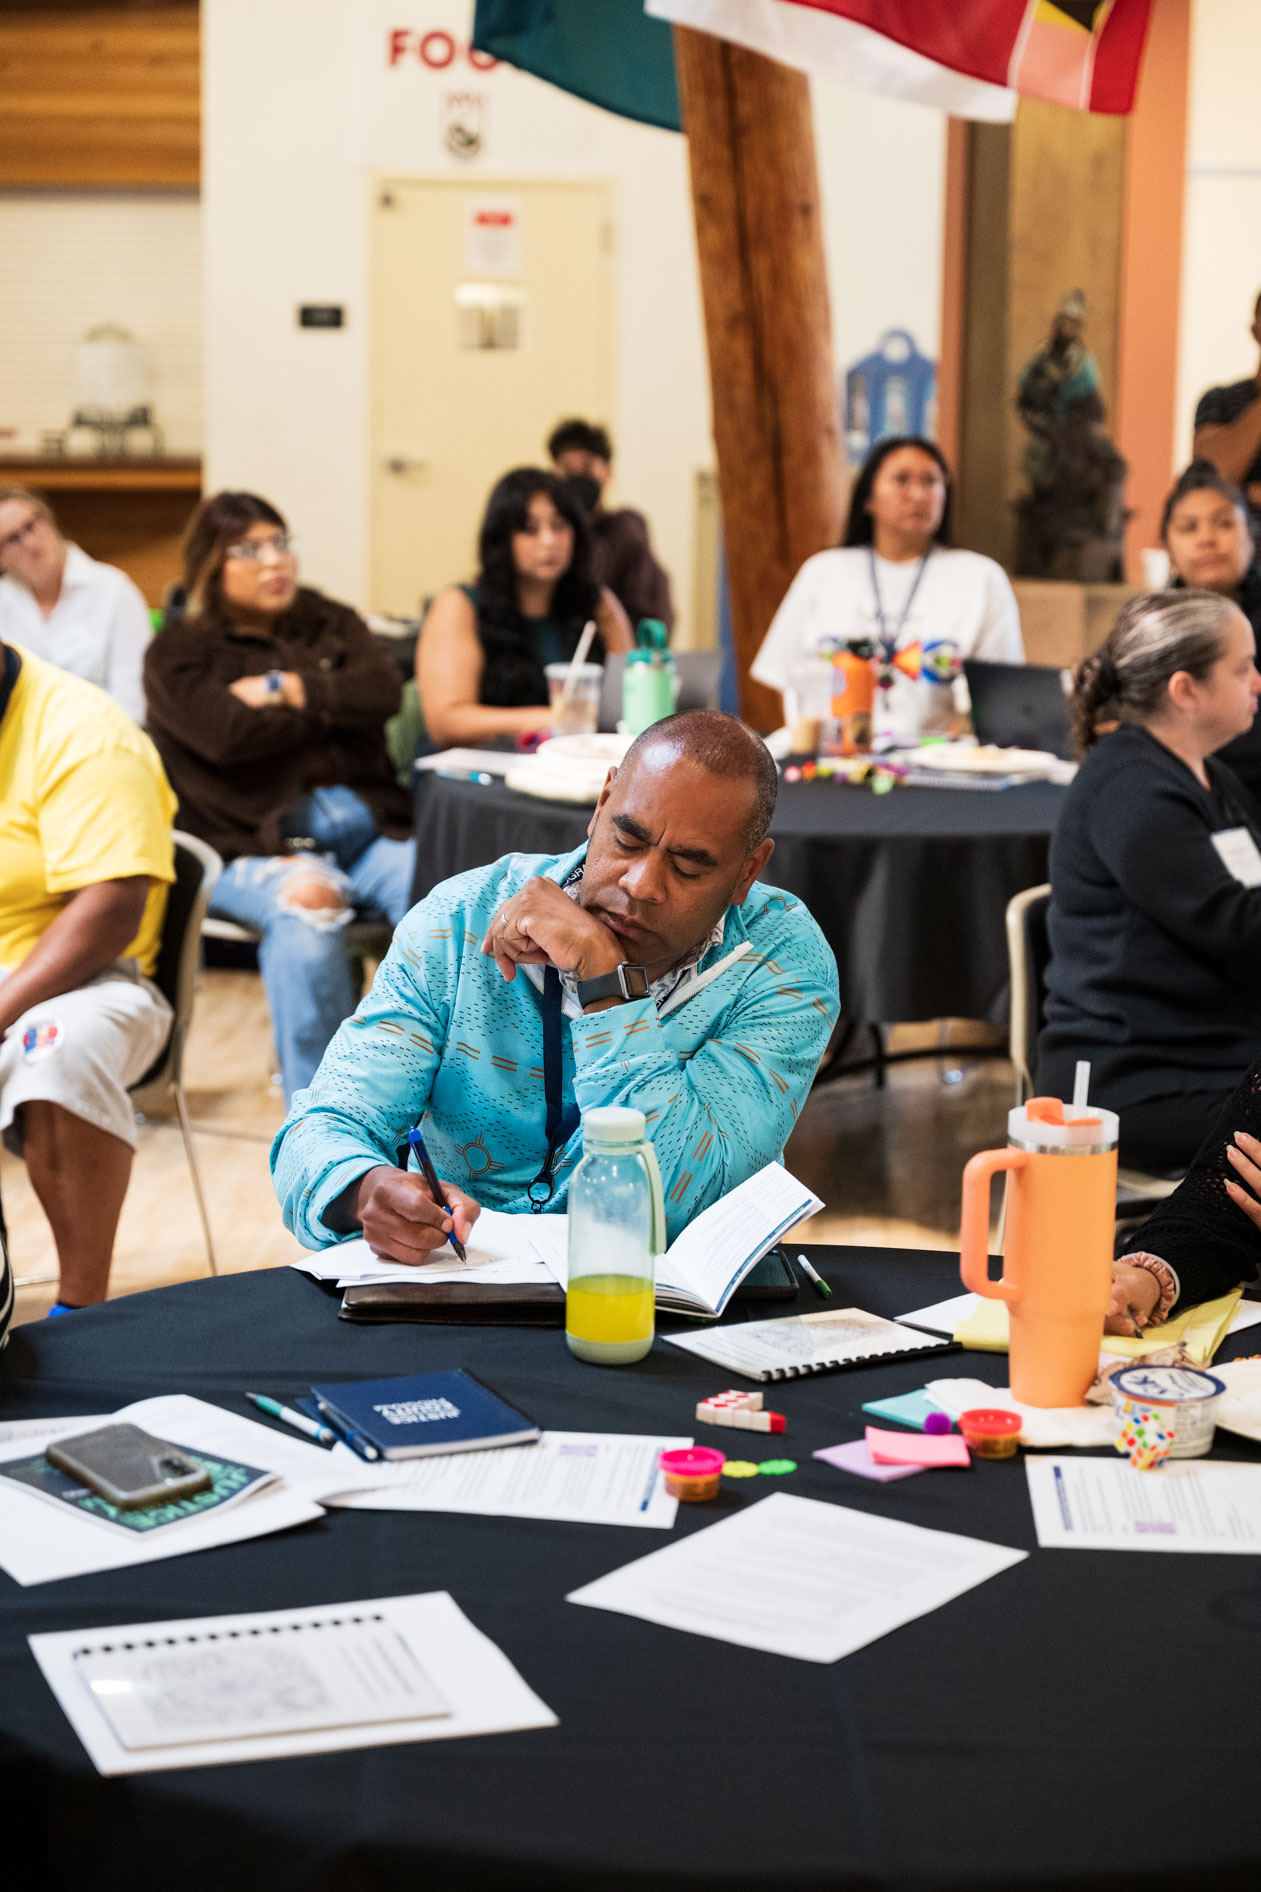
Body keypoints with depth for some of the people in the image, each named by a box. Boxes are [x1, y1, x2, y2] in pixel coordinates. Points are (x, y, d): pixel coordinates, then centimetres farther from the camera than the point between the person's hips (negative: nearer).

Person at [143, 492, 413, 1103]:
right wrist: (330, 704, 3)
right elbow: (227, 733, -9)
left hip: (363, 829, 4)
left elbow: (384, 690, 3)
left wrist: (282, 688, -3)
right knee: (304, 910, -38)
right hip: (251, 844, -3)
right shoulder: (179, 652, 11)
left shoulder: (331, 624, 23)